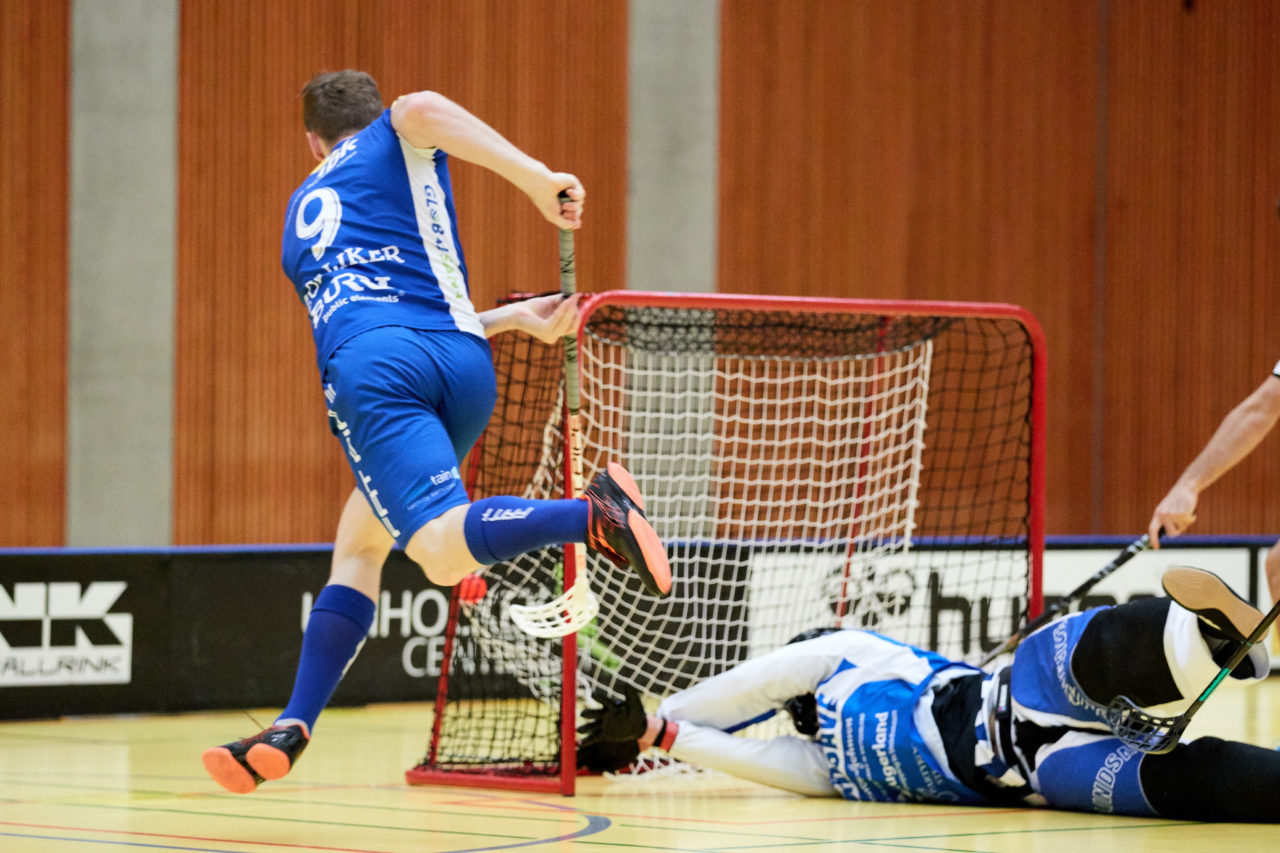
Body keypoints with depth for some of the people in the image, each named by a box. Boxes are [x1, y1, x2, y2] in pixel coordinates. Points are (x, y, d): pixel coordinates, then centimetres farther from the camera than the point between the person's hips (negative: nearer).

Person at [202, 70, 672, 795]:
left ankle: (594, 514, -47)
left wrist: (515, 317, 32)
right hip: (464, 364, 1)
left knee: (445, 553, -20)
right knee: (359, 544, 18)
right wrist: (538, 179, -5)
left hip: (369, 369, -1)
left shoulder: (304, 213, 34)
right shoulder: (394, 145, 23)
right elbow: (419, 108, -4)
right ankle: (293, 728, 8)